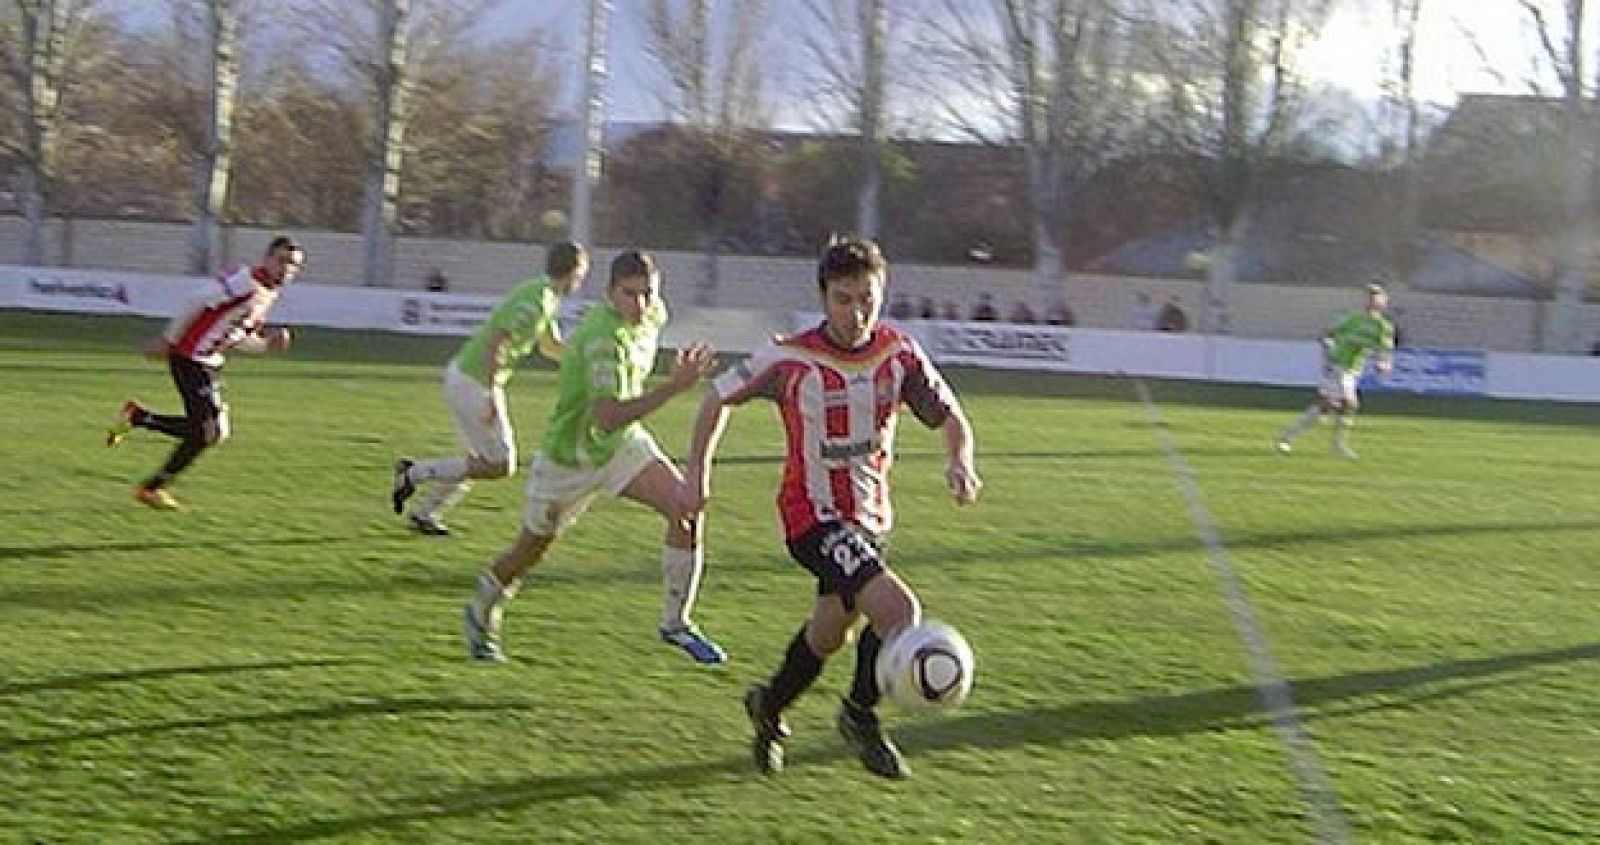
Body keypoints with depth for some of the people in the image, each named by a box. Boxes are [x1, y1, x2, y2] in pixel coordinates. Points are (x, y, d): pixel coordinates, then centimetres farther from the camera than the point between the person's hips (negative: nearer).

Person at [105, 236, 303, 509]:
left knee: (202, 430, 9)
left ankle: (136, 416, 22)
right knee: (211, 431, -8)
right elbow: (196, 306, -19)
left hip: (210, 363, 9)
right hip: (190, 359, -9)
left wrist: (266, 343, 0)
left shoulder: (270, 292, 11)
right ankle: (151, 487, 5)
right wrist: (167, 340, -15)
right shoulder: (246, 282, -20)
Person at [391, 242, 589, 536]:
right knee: (500, 465, -5)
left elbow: (551, 347, 23)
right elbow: (494, 343, -27)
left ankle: (423, 513, 25)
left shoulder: (545, 297, 10)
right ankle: (414, 473, 0)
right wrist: (492, 396, -26)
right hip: (472, 384, -10)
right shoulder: (535, 302, -21)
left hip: (465, 374, 10)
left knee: (482, 462, 18)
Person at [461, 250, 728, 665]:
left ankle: (675, 623, -6)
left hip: (625, 443, 6)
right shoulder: (604, 338, -35)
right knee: (531, 549, 14)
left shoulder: (651, 316, -8)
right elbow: (608, 417, -46)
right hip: (570, 455, -6)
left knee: (686, 508, -18)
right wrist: (674, 386, -52)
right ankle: (482, 613, 45)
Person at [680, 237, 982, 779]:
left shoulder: (899, 353, -6)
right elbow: (720, 395, -2)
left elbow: (949, 415, 1)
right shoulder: (792, 359, -16)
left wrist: (959, 462, -19)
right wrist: (697, 472, -5)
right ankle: (861, 715, 0)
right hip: (814, 515, -6)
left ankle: (769, 706, 47)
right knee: (899, 611, -23)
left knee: (830, 633, 20)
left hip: (870, 516, 6)